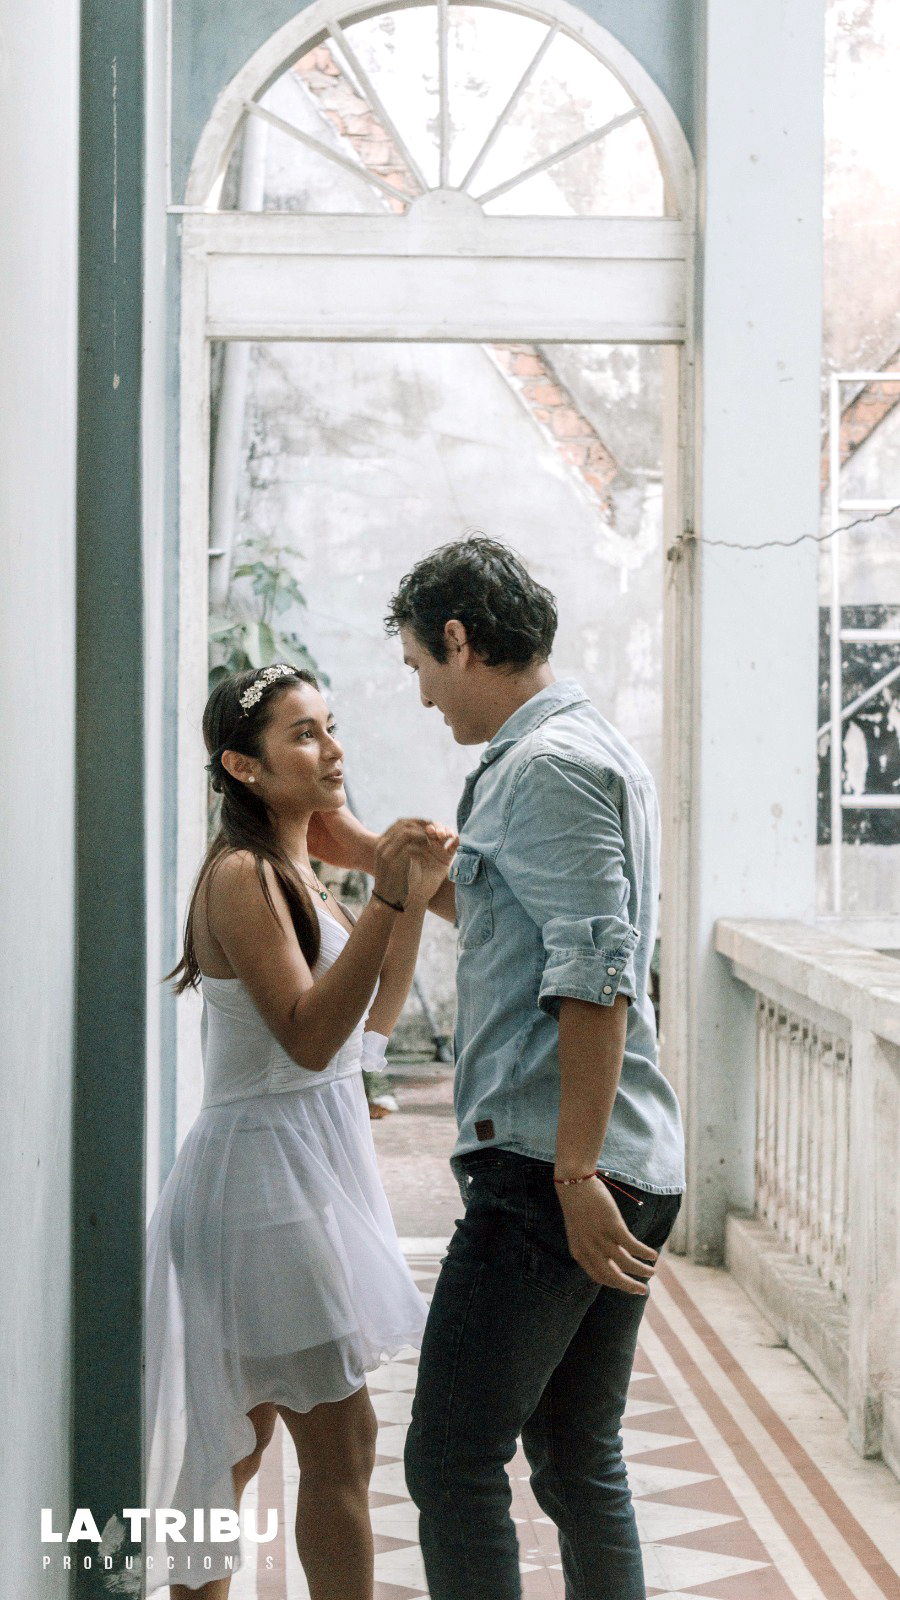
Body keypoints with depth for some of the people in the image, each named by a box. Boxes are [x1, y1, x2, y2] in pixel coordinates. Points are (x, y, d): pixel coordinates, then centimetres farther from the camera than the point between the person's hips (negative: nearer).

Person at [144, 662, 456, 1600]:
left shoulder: (296, 873, 14)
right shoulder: (240, 875, -15)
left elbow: (373, 1021, 13)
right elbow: (309, 1035, -23)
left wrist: (416, 895, 3)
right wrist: (386, 899, -27)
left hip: (309, 1164, 10)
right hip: (268, 1175, -10)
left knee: (241, 1439, 16)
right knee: (339, 1438, -6)